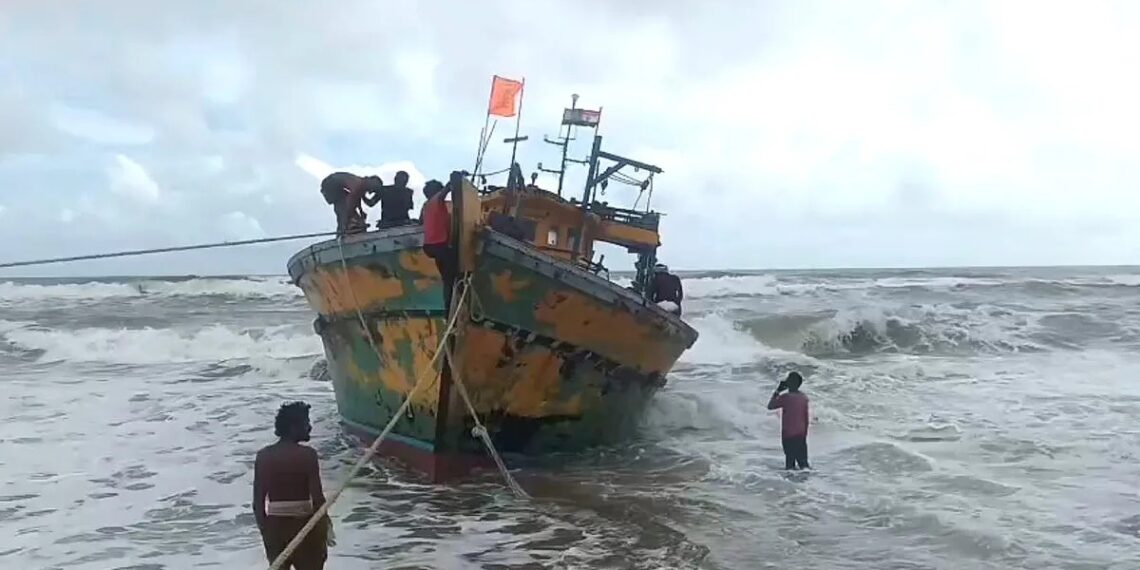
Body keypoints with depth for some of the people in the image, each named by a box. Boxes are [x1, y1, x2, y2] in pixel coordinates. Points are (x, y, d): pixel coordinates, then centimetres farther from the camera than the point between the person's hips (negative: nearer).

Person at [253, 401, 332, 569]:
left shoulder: (264, 455, 0)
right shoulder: (307, 454, -12)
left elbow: (258, 502, 2)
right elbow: (317, 497, -14)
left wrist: (264, 530, 12)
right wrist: (325, 525, -2)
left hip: (274, 525, 4)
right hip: (302, 524, -4)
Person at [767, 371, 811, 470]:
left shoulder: (785, 398, -17)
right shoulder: (804, 397, 2)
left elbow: (770, 406, -6)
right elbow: (806, 417, 8)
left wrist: (777, 391, -2)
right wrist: (805, 432, 18)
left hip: (788, 434, -5)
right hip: (801, 434, 5)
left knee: (790, 462, 1)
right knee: (803, 460, 11)